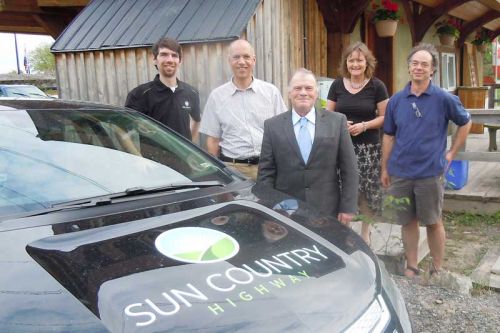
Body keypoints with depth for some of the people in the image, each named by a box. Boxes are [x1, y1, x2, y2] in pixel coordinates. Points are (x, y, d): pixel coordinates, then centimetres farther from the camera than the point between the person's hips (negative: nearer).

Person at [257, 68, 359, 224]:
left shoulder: (337, 121, 2)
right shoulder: (273, 125, 2)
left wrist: (348, 207, -3)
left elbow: (349, 168, 1)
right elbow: (266, 171, 2)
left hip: (327, 211, 0)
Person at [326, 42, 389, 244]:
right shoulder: (337, 85, 7)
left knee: (368, 191, 4)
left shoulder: (377, 86, 0)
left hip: (369, 148, -1)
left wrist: (364, 125, -16)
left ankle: (365, 233, 23)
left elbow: (385, 117, 0)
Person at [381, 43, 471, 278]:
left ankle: (437, 270, 24)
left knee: (433, 222, 9)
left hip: (430, 173, -2)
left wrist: (451, 153, 3)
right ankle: (411, 268, 25)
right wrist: (384, 169, 9)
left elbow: (465, 122, 10)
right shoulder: (396, 100, 4)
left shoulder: (444, 99, -4)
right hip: (400, 173, 3)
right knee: (407, 222, 11)